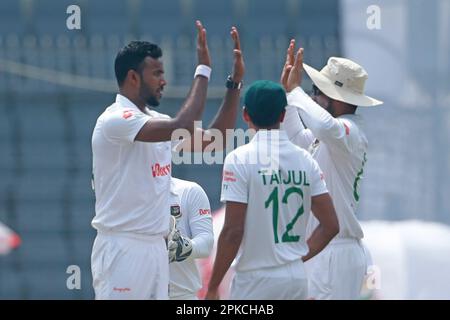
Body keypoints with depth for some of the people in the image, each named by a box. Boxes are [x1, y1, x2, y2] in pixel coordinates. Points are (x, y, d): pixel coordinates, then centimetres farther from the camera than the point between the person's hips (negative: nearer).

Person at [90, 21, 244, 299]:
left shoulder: (157, 121, 15)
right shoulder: (115, 120, -14)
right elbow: (183, 128, -25)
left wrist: (235, 81, 9)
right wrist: (203, 70, -17)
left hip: (157, 248, 9)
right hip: (122, 248, -9)